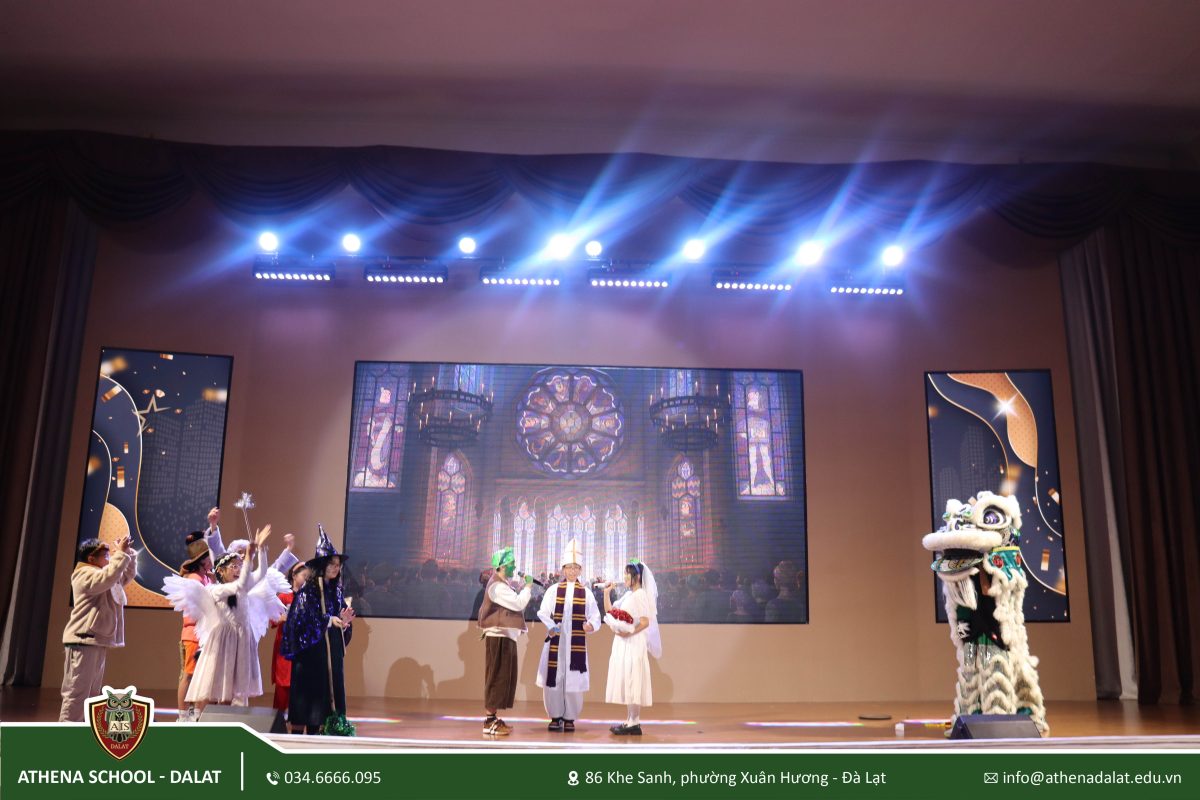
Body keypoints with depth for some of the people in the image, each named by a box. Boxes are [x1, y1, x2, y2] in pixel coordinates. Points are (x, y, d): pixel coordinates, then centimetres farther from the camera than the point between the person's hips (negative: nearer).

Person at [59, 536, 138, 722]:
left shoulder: (101, 574, 21)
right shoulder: (85, 574, -11)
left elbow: (127, 575, 26)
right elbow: (109, 577, -30)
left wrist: (129, 553, 13)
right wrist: (121, 553, -25)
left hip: (97, 641, 11)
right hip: (83, 641, -11)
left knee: (92, 694, 14)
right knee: (77, 692, -11)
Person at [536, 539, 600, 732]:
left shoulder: (586, 593, 7)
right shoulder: (553, 590, 6)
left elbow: (595, 615, 1)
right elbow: (543, 612, -3)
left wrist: (591, 625, -22)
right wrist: (550, 626, -23)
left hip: (577, 643, 0)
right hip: (555, 641, 0)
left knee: (573, 679, -1)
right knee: (553, 678, 0)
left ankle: (570, 718, 10)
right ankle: (555, 717, 13)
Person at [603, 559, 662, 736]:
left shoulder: (641, 595, -11)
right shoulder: (628, 595, 14)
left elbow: (645, 622, -17)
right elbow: (610, 611, 14)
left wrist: (629, 632, -24)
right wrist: (607, 593, 5)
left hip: (634, 643, -9)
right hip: (623, 644, 9)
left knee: (632, 681, -7)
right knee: (626, 682, 10)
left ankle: (634, 723, -3)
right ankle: (629, 721, 16)